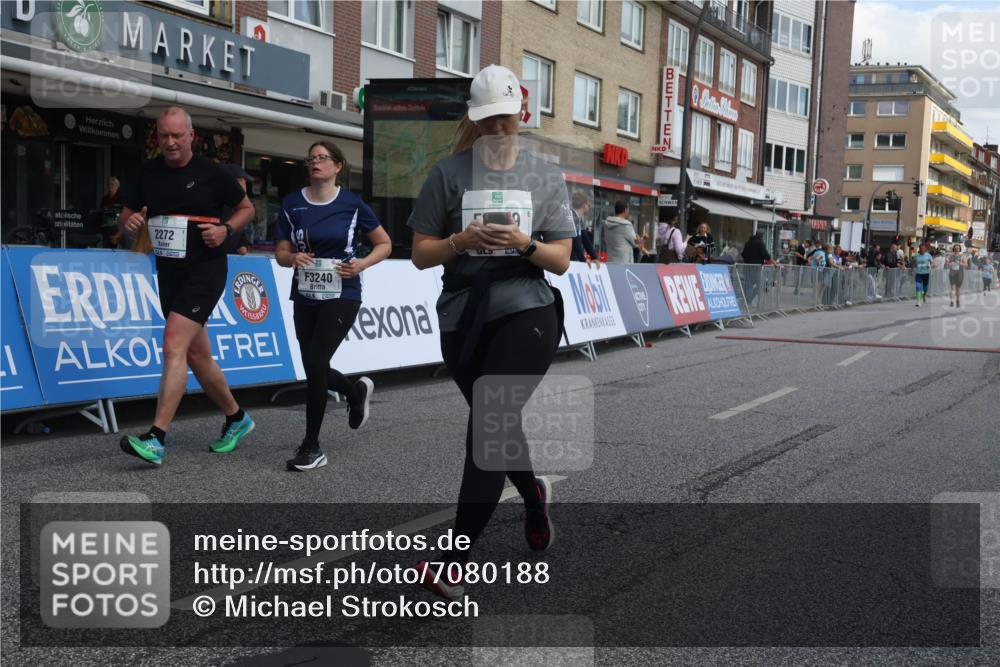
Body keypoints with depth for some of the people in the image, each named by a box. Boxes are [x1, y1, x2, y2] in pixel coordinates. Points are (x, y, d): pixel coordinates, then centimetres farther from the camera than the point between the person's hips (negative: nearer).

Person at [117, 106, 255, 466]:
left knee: (174, 345, -19)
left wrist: (226, 229, -13)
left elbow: (247, 208, 6)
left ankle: (156, 439, -21)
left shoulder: (211, 173, -6)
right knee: (197, 355, 14)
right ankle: (236, 419, 32)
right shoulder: (148, 173, 7)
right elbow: (125, 216, 14)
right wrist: (130, 222, -10)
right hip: (168, 272, 7)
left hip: (205, 270, -6)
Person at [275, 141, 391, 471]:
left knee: (315, 363, -16)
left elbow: (384, 244, 3)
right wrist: (293, 257, -17)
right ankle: (357, 391, 44)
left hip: (341, 297, -4)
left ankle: (312, 447, -2)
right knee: (315, 370, 10)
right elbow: (280, 253, 6)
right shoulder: (292, 204, 3)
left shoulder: (351, 203, -5)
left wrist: (362, 264, -14)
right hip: (305, 296, 5)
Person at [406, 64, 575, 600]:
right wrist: (461, 241, -15)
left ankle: (455, 563, -11)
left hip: (526, 313, -2)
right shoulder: (448, 173, 5)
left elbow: (562, 261, 6)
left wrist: (525, 243, -14)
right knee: (496, 429, 15)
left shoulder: (546, 177, 7)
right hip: (462, 318, 2)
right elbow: (420, 254, 4)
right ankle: (535, 493, 48)